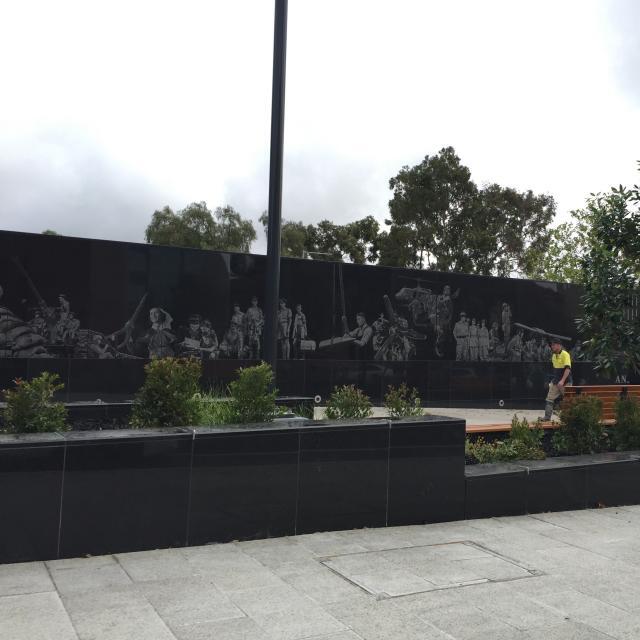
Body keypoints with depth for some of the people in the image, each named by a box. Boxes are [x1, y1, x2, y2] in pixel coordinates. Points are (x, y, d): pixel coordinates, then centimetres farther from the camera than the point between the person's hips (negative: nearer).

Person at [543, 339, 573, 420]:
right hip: (555, 382, 7)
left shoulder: (565, 354, -14)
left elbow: (568, 368, -24)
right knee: (549, 400, -1)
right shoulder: (553, 355, 10)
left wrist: (562, 381, -33)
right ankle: (547, 418, 0)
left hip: (565, 382, -7)